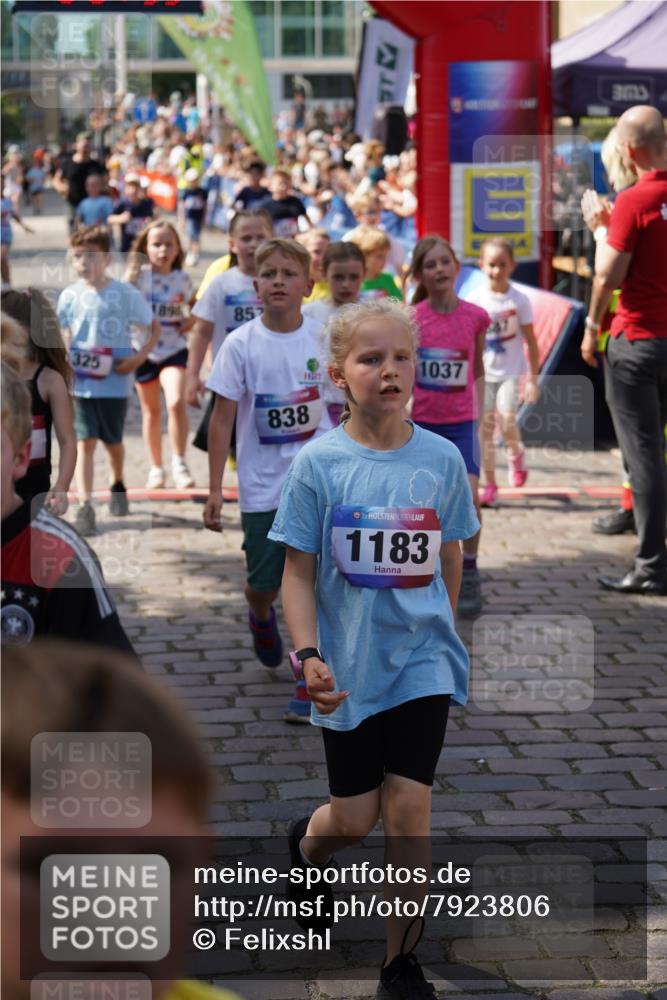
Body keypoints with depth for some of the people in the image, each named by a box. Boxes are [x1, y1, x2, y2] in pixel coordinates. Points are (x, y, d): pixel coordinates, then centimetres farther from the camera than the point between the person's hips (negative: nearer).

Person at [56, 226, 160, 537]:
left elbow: (155, 328, 0)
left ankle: (118, 484, 45)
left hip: (115, 382, 0)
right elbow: (63, 338, 8)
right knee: (84, 442, -7)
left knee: (113, 441, 16)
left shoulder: (126, 294, -9)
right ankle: (84, 506, -10)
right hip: (81, 383, 1)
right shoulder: (70, 296, -2)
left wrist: (140, 357, -14)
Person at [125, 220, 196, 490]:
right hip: (144, 350, 1)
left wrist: (190, 320, -2)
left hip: (174, 349, 0)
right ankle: (156, 468, 28)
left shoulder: (182, 279, -1)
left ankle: (179, 463, -8)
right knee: (151, 410, 13)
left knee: (176, 402, -21)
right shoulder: (138, 276, -6)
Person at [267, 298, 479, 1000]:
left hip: (422, 662, 1)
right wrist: (308, 656, -16)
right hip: (347, 668, -1)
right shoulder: (318, 464, -10)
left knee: (408, 810, -3)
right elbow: (299, 572, -6)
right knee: (355, 819, 9)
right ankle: (306, 842, 46)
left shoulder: (441, 458, -5)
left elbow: (450, 560, 8)